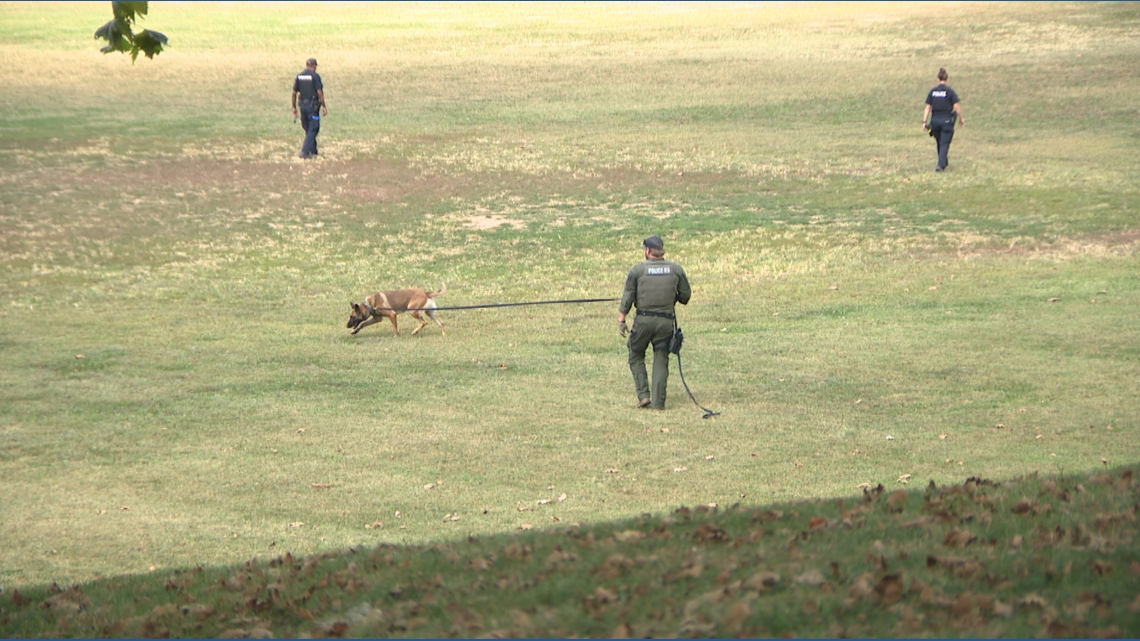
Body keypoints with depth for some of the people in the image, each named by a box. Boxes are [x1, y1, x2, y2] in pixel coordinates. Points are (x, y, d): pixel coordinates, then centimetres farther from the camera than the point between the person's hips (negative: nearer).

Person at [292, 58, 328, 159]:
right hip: (312, 105, -6)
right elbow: (319, 92, -14)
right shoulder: (315, 76, -9)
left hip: (303, 105, 6)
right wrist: (324, 106, -9)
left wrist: (294, 107, 16)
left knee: (308, 129, 15)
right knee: (313, 129, -2)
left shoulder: (299, 76, 7)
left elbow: (294, 93, 8)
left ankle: (313, 151, 20)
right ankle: (305, 151, -11)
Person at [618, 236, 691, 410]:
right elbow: (685, 296, 10)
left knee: (636, 357, 15)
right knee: (661, 361, 8)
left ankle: (643, 395, 3)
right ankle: (658, 401, 2)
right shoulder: (676, 269, 4)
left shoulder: (638, 269, -2)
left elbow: (627, 297, -2)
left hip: (643, 320, -2)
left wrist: (621, 319, 4)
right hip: (666, 321, 2)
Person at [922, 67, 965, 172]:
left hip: (935, 120, 3)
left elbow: (927, 108, -1)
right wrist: (961, 119, 2)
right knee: (944, 144, -1)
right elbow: (957, 106, -11)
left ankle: (944, 162, 35)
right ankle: (941, 165, -12)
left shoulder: (932, 92, 0)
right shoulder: (950, 91, -9)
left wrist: (924, 122, 1)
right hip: (947, 120, -3)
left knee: (939, 143, 19)